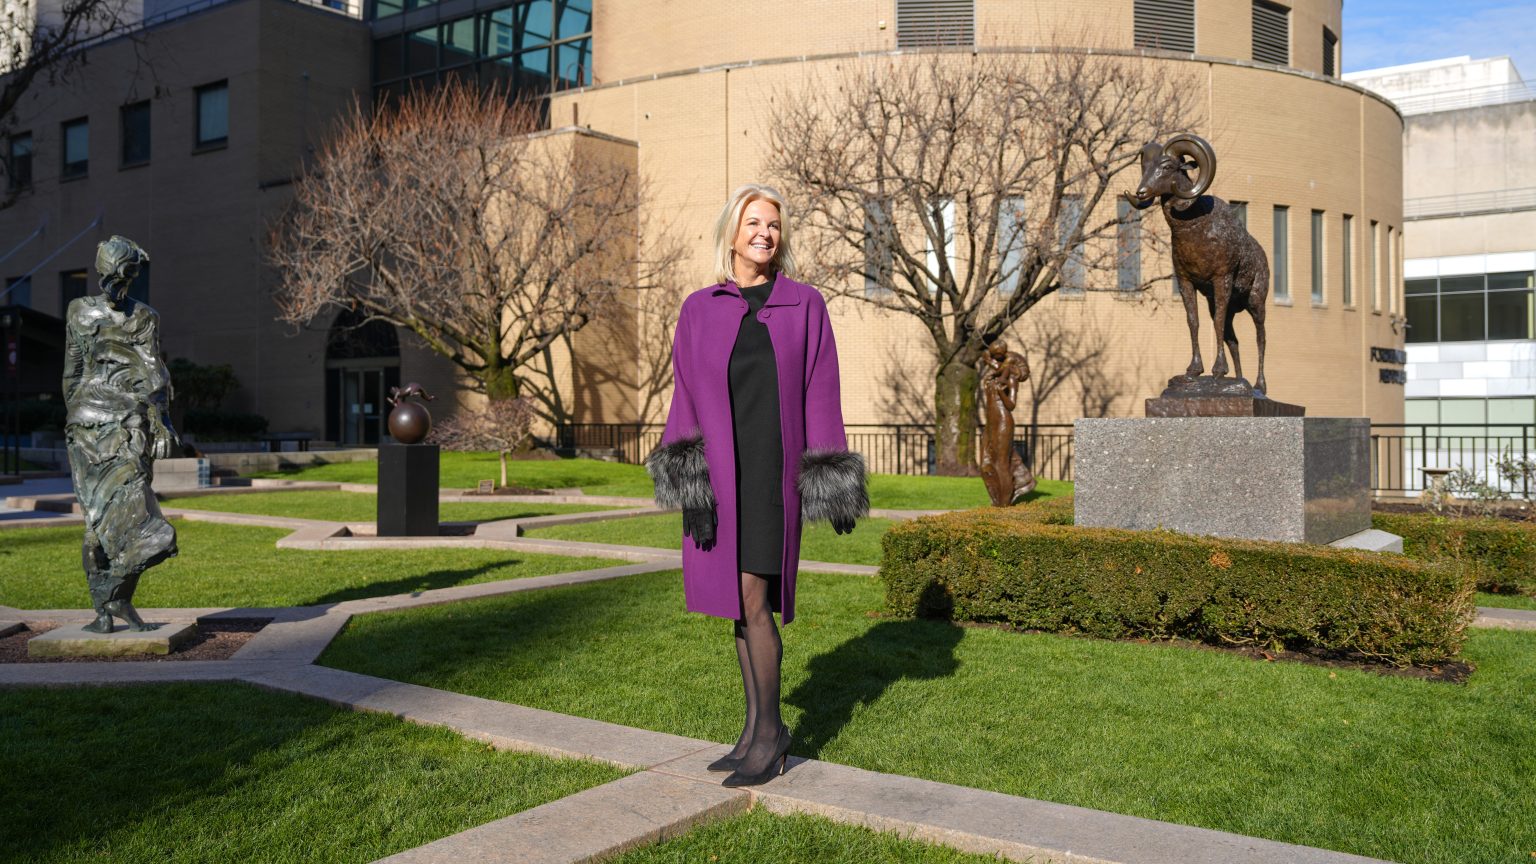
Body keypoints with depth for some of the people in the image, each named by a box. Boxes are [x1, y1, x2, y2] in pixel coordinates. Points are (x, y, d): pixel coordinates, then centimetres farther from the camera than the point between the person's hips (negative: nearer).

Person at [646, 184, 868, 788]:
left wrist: (831, 480, -3)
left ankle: (769, 734, 1)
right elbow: (686, 394, 7)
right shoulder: (699, 309, 10)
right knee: (741, 600, 9)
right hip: (718, 467, 3)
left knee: (753, 596, -11)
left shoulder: (805, 305, 5)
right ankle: (757, 729, 20)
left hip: (774, 464, -3)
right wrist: (683, 469, -5)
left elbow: (821, 395, 3)